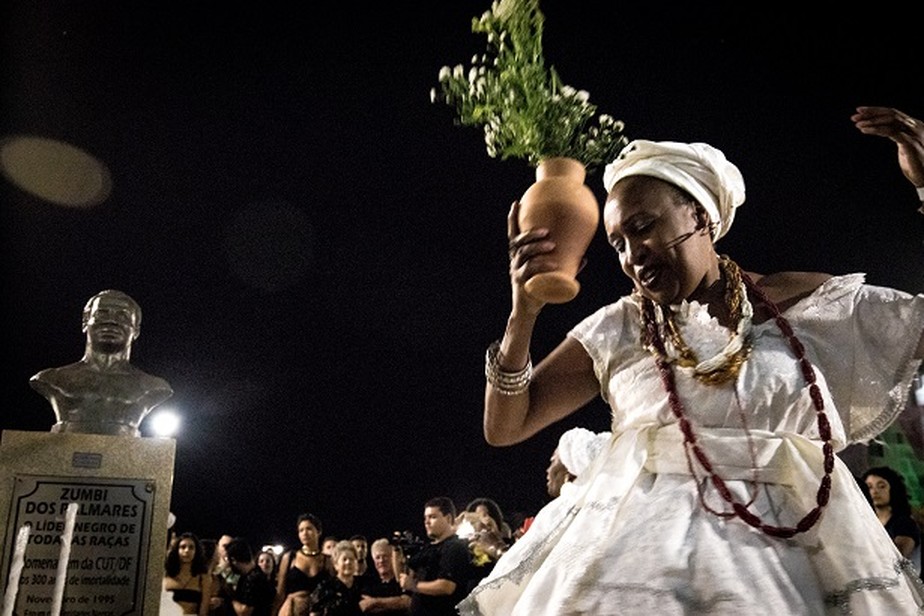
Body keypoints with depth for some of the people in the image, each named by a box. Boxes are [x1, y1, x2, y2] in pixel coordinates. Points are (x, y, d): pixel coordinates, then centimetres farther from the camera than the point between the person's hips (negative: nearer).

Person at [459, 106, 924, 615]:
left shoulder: (805, 303, 7)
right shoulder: (618, 329, 7)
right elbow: (504, 428, 5)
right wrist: (523, 315, -9)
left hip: (796, 549, 0)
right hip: (643, 547, 0)